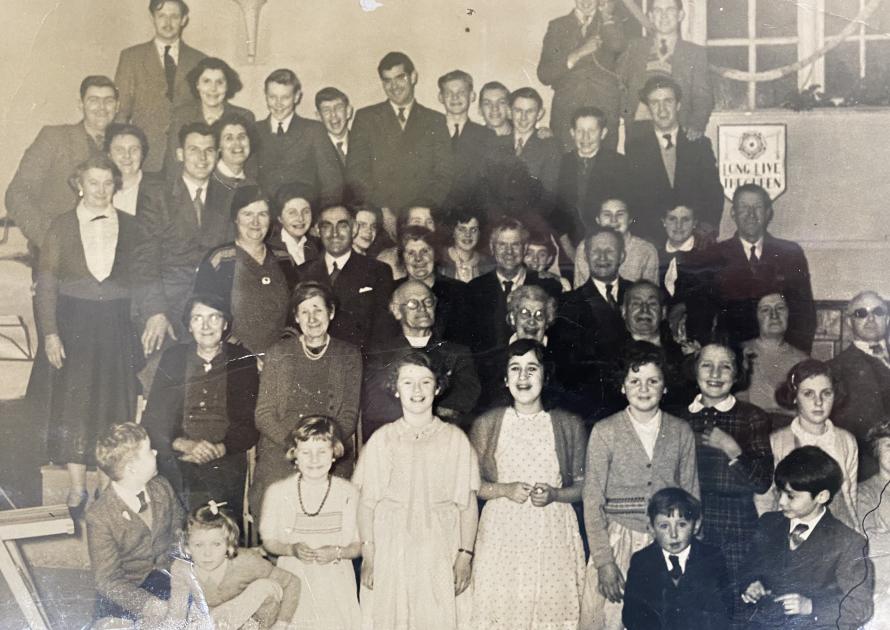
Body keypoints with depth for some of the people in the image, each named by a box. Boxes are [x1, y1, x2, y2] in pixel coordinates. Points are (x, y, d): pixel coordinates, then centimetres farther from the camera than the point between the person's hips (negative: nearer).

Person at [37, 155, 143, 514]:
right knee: (74, 404, -2)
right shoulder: (62, 227, 1)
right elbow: (46, 285, 0)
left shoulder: (130, 228, 5)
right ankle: (77, 489, 5)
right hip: (74, 326, -1)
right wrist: (50, 333, -8)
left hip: (118, 328, 1)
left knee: (117, 405, 4)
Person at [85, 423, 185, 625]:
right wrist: (148, 604, -31)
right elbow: (108, 580, -16)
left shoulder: (162, 488, -2)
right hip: (127, 592, -5)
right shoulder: (99, 517, -18)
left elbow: (180, 530, 13)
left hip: (166, 579, 5)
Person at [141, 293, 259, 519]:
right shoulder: (173, 359, 8)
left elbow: (252, 425, 3)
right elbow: (151, 421, 6)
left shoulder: (243, 362, 5)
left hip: (226, 471, -1)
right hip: (175, 471, 1)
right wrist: (183, 444, -12)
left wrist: (218, 449, -13)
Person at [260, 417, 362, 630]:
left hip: (336, 586, 0)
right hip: (292, 584, 0)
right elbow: (268, 541, 4)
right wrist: (292, 549, -15)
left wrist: (337, 552, -18)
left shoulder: (348, 493, -2)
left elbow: (357, 546, 2)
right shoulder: (277, 492, -2)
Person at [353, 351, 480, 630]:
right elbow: (366, 502, 3)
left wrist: (465, 554, -2)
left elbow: (468, 503, 2)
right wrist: (367, 555, -1)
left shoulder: (455, 439, 1)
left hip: (441, 553, 0)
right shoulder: (382, 439, 2)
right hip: (391, 552, 0)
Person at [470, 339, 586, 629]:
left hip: (553, 535, 0)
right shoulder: (486, 424, 4)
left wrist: (554, 494, -11)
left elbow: (583, 485, 8)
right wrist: (505, 489, -11)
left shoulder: (569, 425, 4)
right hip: (501, 534, 0)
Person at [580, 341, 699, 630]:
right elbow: (592, 501, -3)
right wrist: (604, 561, -9)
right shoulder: (605, 432, -3)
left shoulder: (681, 431, 4)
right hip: (617, 542, -2)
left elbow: (691, 495, 9)